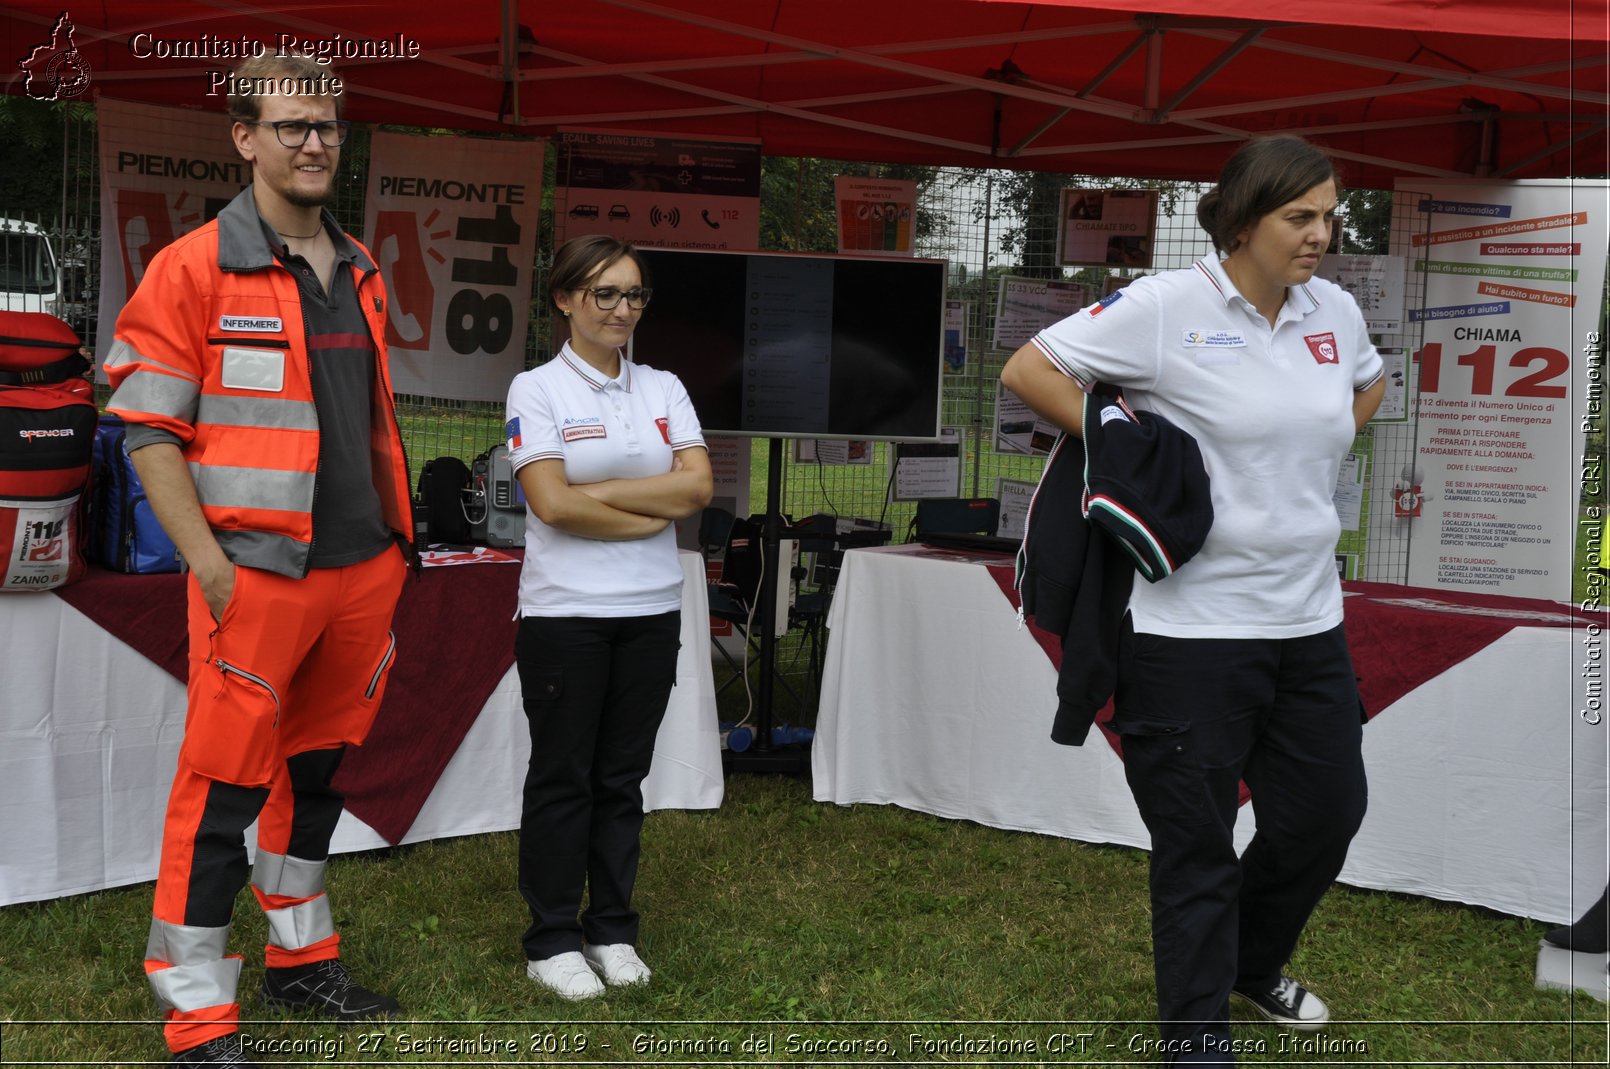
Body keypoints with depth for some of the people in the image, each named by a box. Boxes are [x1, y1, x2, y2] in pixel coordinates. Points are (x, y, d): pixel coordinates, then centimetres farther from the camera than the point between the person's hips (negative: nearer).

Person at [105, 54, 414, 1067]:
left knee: (316, 767, 18)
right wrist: (210, 564, -15)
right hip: (256, 575, -6)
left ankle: (302, 958, 33)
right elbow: (150, 430, -9)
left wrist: (395, 545, 16)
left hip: (361, 569, 7)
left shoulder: (362, 274, 13)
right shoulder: (195, 270, -7)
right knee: (225, 791, -2)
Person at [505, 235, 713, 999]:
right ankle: (552, 941, 12)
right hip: (565, 612, -4)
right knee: (563, 777, 3)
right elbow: (553, 503, -16)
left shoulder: (663, 389, 9)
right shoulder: (537, 390, -5)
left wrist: (599, 491, -12)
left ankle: (612, 931, 21)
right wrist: (655, 513, -9)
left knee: (623, 777, 10)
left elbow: (697, 486, -4)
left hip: (652, 610, 4)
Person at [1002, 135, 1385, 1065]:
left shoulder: (1335, 311, 6)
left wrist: (1310, 462, 13)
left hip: (1309, 621, 6)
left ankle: (1253, 963, 45)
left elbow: (1368, 386, 27)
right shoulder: (1165, 307, -12)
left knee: (1329, 812, 18)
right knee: (1198, 846, 4)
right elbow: (1028, 370, -10)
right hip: (1191, 628, -6)